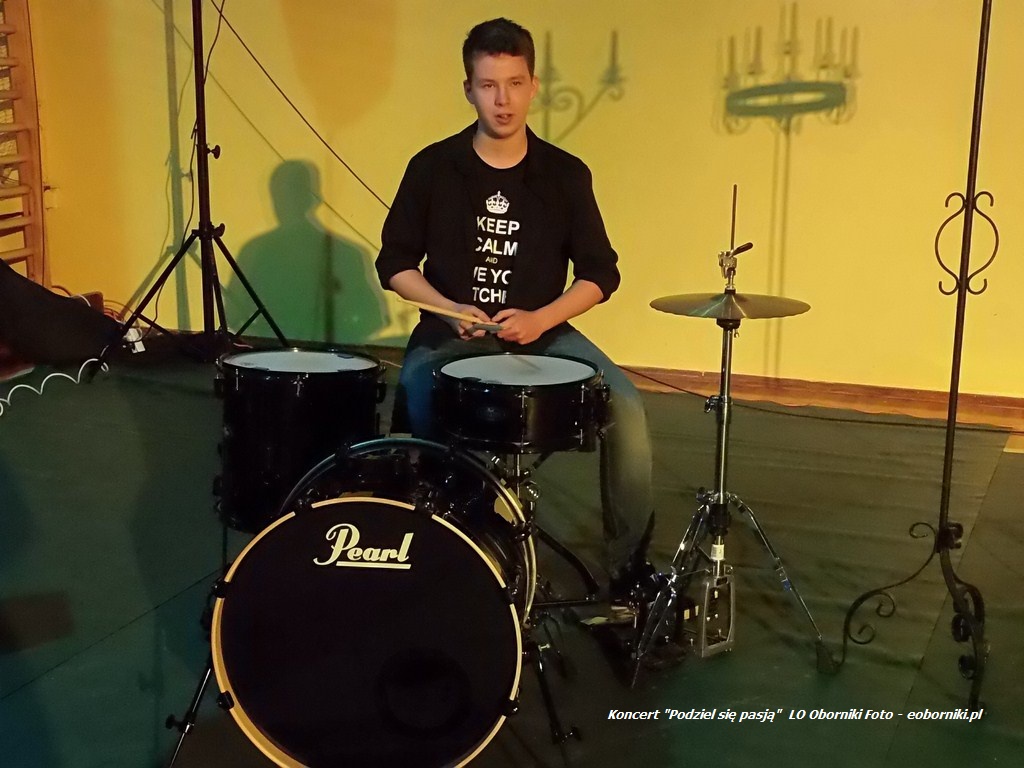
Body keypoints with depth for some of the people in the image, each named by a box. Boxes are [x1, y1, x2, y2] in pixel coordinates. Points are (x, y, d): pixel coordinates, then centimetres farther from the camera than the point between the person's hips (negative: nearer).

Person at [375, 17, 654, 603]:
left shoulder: (566, 174, 0)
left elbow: (601, 273, 2)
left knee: (625, 405, -21)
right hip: (450, 334, 0)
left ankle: (631, 559, -4)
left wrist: (540, 319, -15)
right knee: (414, 407, -30)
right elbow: (395, 263, 3)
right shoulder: (433, 168, -2)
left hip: (543, 331, 1)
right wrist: (451, 308, -14)